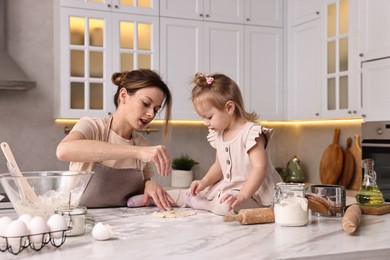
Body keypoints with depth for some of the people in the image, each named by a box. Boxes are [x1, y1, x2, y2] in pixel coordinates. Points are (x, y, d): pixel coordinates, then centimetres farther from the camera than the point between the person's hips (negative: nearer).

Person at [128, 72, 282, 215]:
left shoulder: (251, 132, -19)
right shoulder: (218, 134, 8)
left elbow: (260, 167, -26)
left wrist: (242, 196, -35)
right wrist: (204, 182, -1)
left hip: (253, 191, -8)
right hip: (229, 187, 8)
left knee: (224, 206, -32)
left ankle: (193, 202, -5)